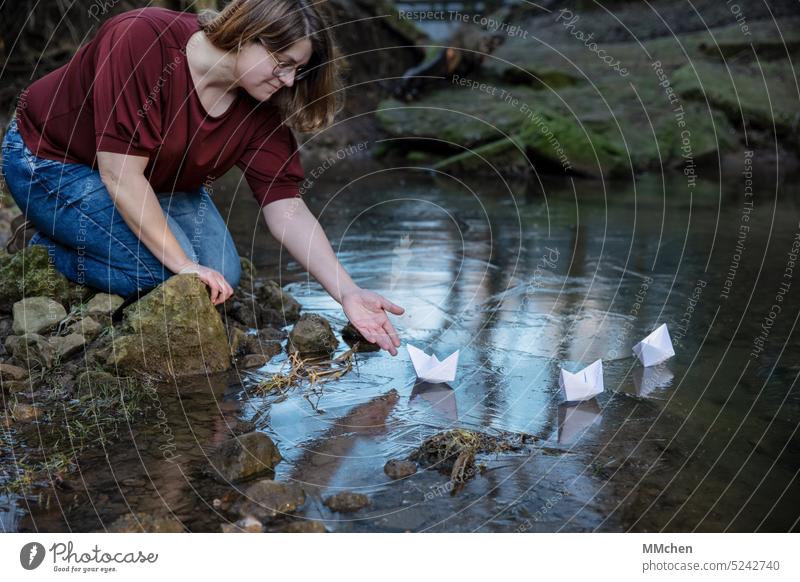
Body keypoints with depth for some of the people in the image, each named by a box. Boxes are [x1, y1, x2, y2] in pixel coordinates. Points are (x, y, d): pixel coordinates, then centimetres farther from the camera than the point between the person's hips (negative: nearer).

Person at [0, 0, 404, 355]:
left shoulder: (260, 109, -17)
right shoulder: (142, 40, -34)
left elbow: (288, 210, -20)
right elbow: (121, 174, -34)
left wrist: (348, 294, -30)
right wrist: (184, 264, -30)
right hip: (50, 159, -6)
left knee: (224, 277, -5)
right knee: (164, 270, -23)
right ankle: (45, 245, 2)